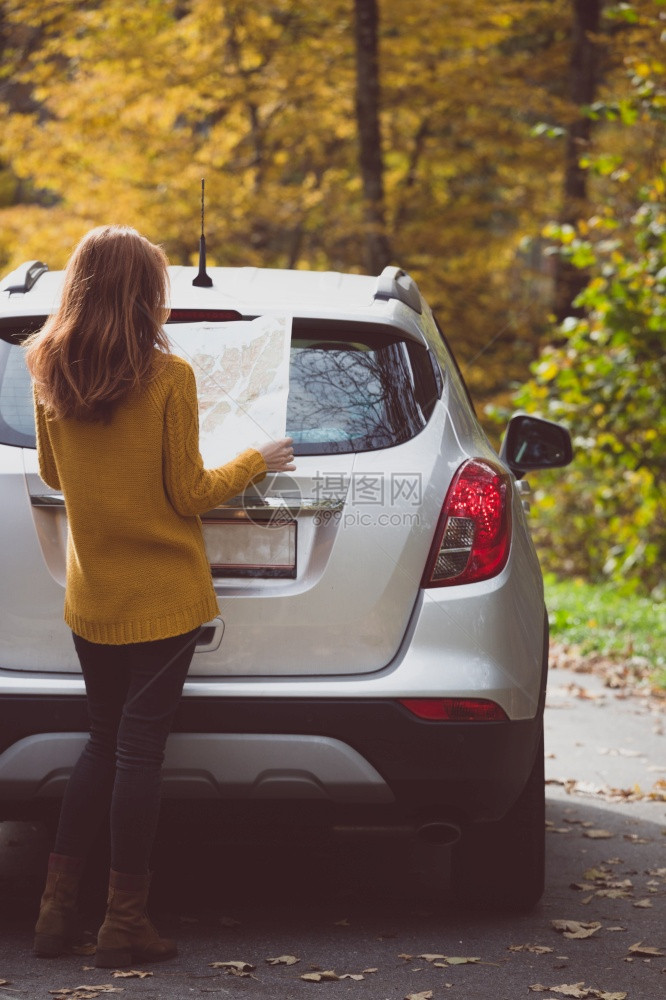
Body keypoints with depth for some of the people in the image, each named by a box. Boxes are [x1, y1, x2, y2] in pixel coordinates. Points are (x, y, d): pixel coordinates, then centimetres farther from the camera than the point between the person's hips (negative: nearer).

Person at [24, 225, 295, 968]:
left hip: (90, 596, 5)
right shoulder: (168, 378, -14)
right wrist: (255, 463, 6)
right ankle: (124, 921, 5)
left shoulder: (49, 375, -1)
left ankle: (57, 905, 14)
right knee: (140, 748, 1)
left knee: (105, 741, 16)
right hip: (162, 596, -5)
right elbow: (189, 495, -9)